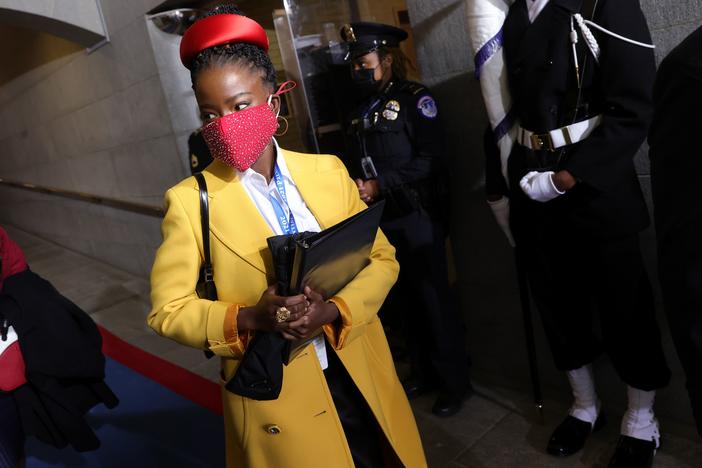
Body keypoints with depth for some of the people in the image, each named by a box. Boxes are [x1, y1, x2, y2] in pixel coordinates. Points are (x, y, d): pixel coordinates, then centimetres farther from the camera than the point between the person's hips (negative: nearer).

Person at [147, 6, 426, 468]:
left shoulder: (328, 171, -3)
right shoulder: (190, 200, -11)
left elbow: (382, 258, 0)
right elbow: (168, 309, -8)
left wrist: (333, 310, -18)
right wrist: (249, 319, -25)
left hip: (361, 378, 3)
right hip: (276, 396, -3)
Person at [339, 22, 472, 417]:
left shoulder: (416, 98, -6)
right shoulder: (364, 110, 14)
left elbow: (430, 160, -16)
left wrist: (379, 185, -20)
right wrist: (359, 188, 0)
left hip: (418, 216, -6)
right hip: (384, 219, 7)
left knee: (434, 300, 1)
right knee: (404, 299, 14)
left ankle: (456, 382, 17)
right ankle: (424, 372, 30)